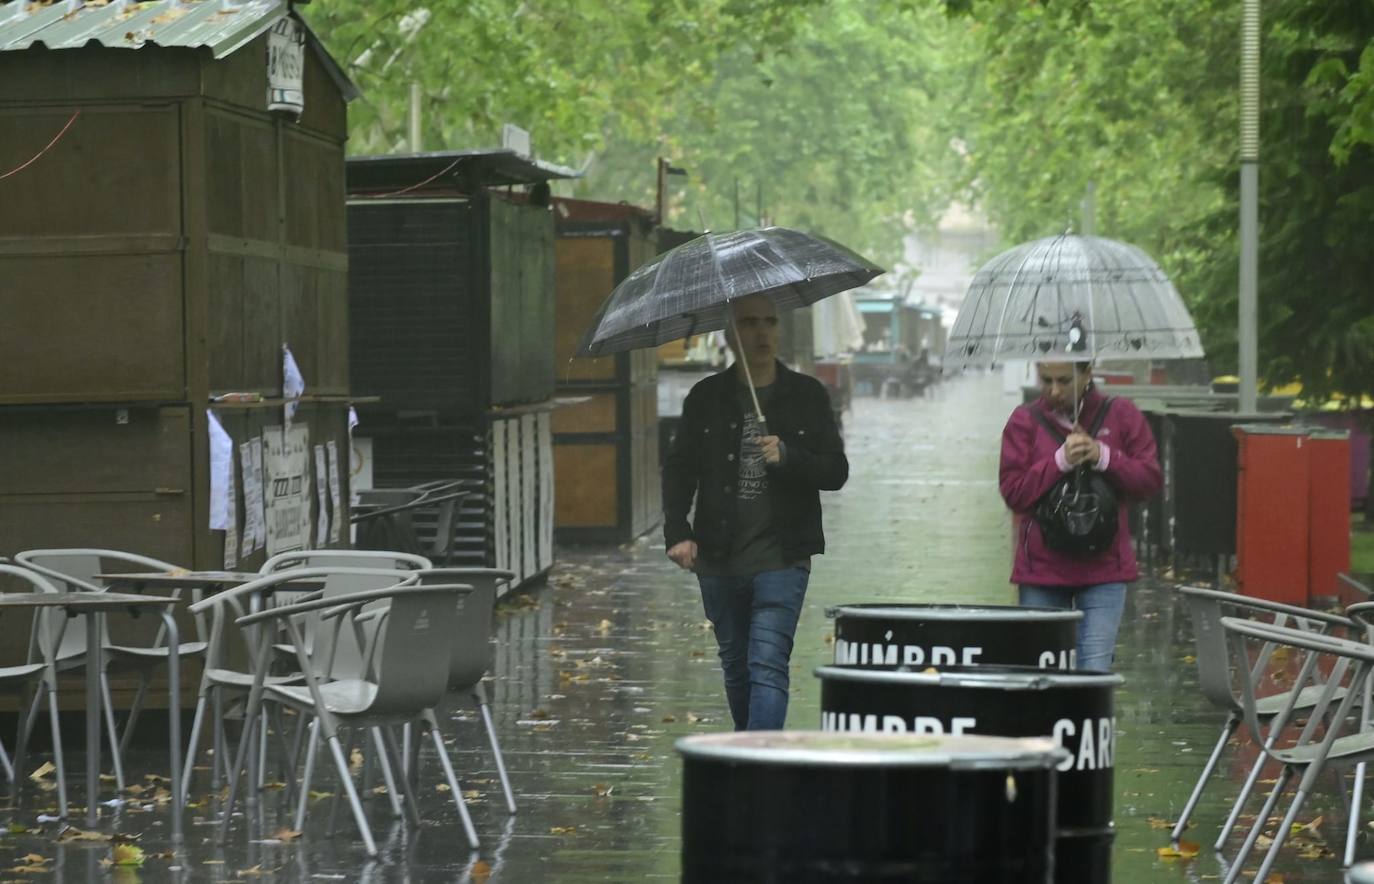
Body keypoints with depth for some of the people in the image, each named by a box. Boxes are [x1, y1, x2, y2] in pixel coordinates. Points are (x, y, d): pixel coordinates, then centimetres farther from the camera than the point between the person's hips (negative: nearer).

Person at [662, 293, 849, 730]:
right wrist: (677, 533, -4)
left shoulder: (807, 395, 4)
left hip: (781, 558, -3)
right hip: (719, 558, 3)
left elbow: (836, 472, 2)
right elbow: (678, 468, 9)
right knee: (736, 665, 14)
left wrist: (787, 457, -17)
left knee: (767, 665, -14)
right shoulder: (707, 397, 7)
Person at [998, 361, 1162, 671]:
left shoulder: (1122, 415, 4)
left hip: (1103, 568, -1)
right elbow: (1013, 492, -6)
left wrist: (1104, 458, -15)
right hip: (1041, 572, 1)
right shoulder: (1024, 421, 2)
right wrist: (1061, 461, -17)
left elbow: (1151, 479, -1)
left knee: (1095, 670, -9)